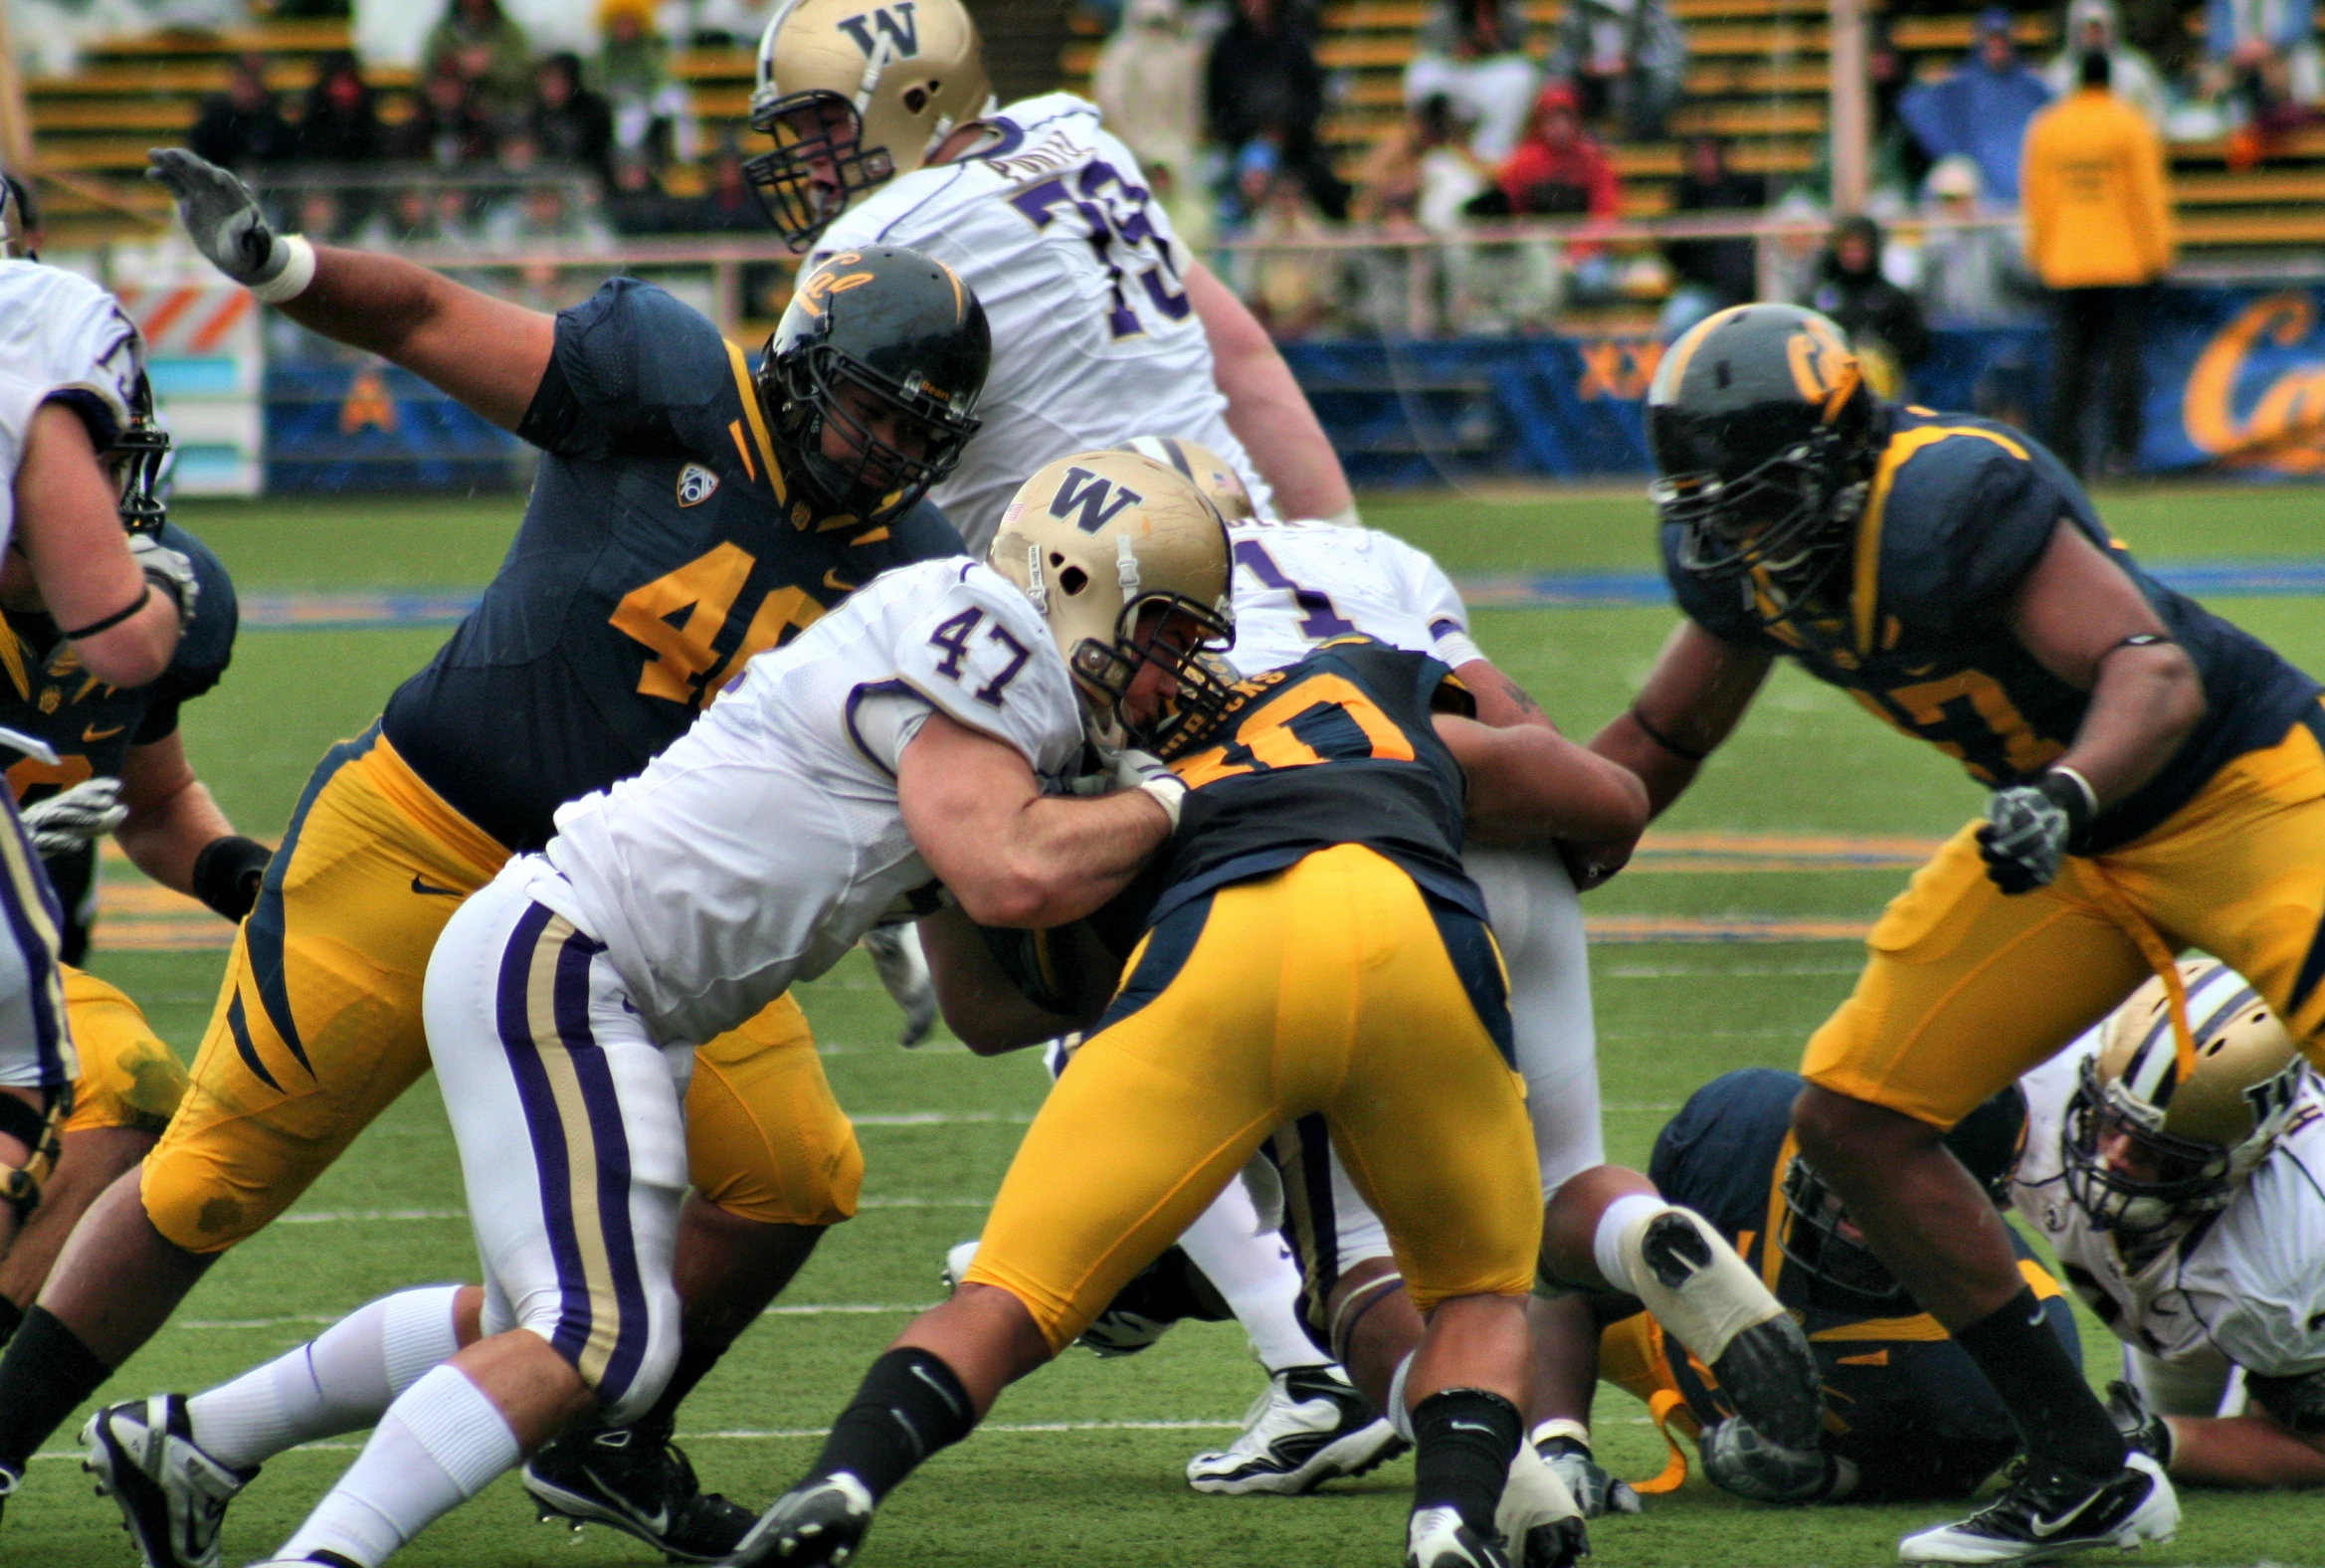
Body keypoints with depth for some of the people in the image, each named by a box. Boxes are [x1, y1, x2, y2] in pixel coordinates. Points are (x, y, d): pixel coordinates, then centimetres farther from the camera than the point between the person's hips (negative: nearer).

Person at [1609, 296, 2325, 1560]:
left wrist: (2064, 798, -53)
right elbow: (1662, 741, 13)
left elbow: (2156, 675, -36)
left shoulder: (1948, 502, -31)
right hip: (2069, 840, 8)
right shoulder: (1742, 559, -5)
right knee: (1852, 1121, 1)